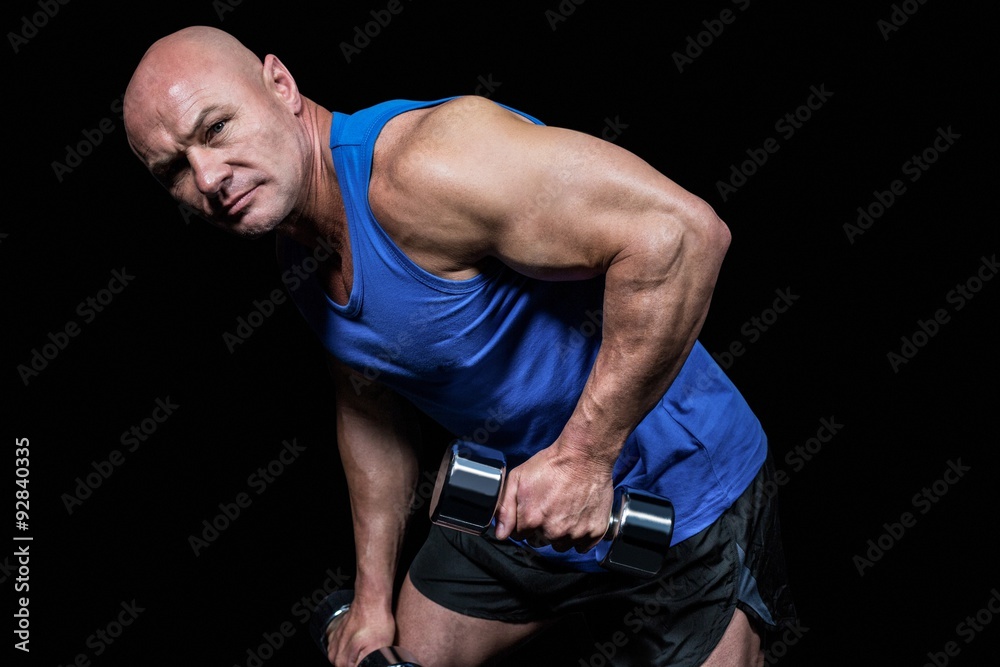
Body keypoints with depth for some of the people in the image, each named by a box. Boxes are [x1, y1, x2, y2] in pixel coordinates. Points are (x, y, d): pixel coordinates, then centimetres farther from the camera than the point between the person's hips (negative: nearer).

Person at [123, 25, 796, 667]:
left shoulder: (419, 168, -31)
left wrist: (585, 455, -31)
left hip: (677, 498, -7)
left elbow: (679, 230, -37)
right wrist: (374, 597, 11)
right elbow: (370, 412, 12)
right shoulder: (300, 251, -1)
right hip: (518, 502, 8)